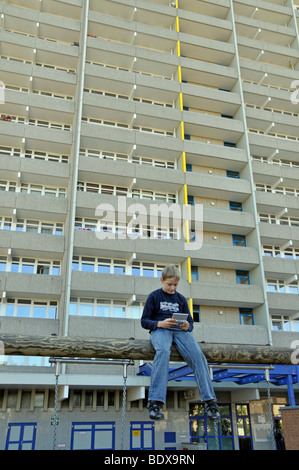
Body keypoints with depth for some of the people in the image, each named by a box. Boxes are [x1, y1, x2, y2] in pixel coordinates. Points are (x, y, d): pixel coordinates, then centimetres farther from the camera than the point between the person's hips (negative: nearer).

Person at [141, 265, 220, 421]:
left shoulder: (181, 299, 22)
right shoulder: (154, 296, 12)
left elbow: (190, 322, 22)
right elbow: (144, 321, 8)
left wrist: (187, 326, -4)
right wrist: (160, 323, -12)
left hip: (180, 331, 3)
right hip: (160, 330, -3)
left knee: (197, 355, -26)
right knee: (163, 352, -37)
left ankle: (210, 401, -26)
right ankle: (155, 402, -43)